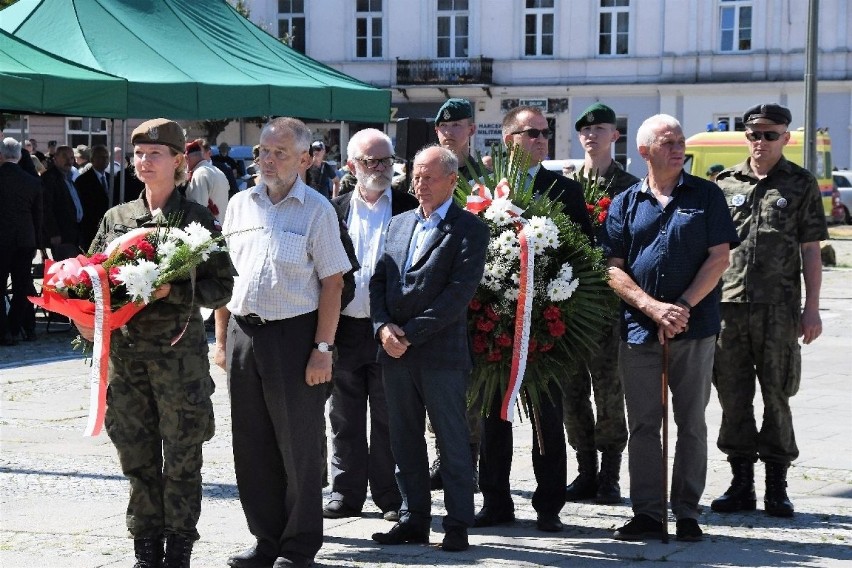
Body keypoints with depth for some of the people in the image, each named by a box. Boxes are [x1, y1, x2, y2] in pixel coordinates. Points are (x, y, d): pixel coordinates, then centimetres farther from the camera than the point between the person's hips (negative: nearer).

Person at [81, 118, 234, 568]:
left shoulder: (196, 219, -1)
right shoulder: (116, 218, 10)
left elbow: (220, 287, -4)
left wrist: (173, 291, -18)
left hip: (179, 352, -4)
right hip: (124, 350, 4)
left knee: (181, 457, 3)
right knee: (137, 456, 8)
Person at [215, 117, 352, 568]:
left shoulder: (316, 209, -4)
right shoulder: (239, 205, 10)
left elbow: (331, 283, -7)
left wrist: (322, 349, -12)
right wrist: (221, 339, 9)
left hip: (294, 334, -5)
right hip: (243, 333, 5)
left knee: (298, 447, 2)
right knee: (252, 446, 9)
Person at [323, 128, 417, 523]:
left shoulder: (409, 208, 2)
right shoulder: (335, 210, 8)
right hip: (344, 328, 2)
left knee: (389, 418, 4)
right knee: (345, 418, 9)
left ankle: (391, 496, 12)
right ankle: (346, 494, 18)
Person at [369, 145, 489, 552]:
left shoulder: (469, 229, -4)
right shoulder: (399, 224, 16)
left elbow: (461, 290, -14)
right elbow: (378, 282, 13)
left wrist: (410, 333, -15)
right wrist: (383, 327, -5)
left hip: (442, 354, -6)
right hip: (395, 352, 6)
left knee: (452, 442, 1)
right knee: (405, 441, 11)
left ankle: (458, 525, 7)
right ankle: (414, 519, 19)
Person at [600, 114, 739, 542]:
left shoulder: (706, 196, 4)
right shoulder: (624, 204, 8)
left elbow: (719, 257, -2)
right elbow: (613, 269, 2)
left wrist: (683, 307, -12)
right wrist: (652, 307, -13)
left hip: (694, 328, -1)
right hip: (638, 330, 1)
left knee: (691, 424, 3)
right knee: (643, 426, 4)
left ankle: (687, 513, 10)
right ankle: (647, 514, 10)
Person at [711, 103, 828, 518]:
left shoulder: (800, 184, 6)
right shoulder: (726, 184, 12)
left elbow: (810, 250, 4)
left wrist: (812, 308, -1)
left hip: (778, 306, -2)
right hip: (727, 304, 3)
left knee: (776, 395, 0)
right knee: (733, 396, 5)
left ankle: (776, 487, 8)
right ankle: (741, 483, 14)